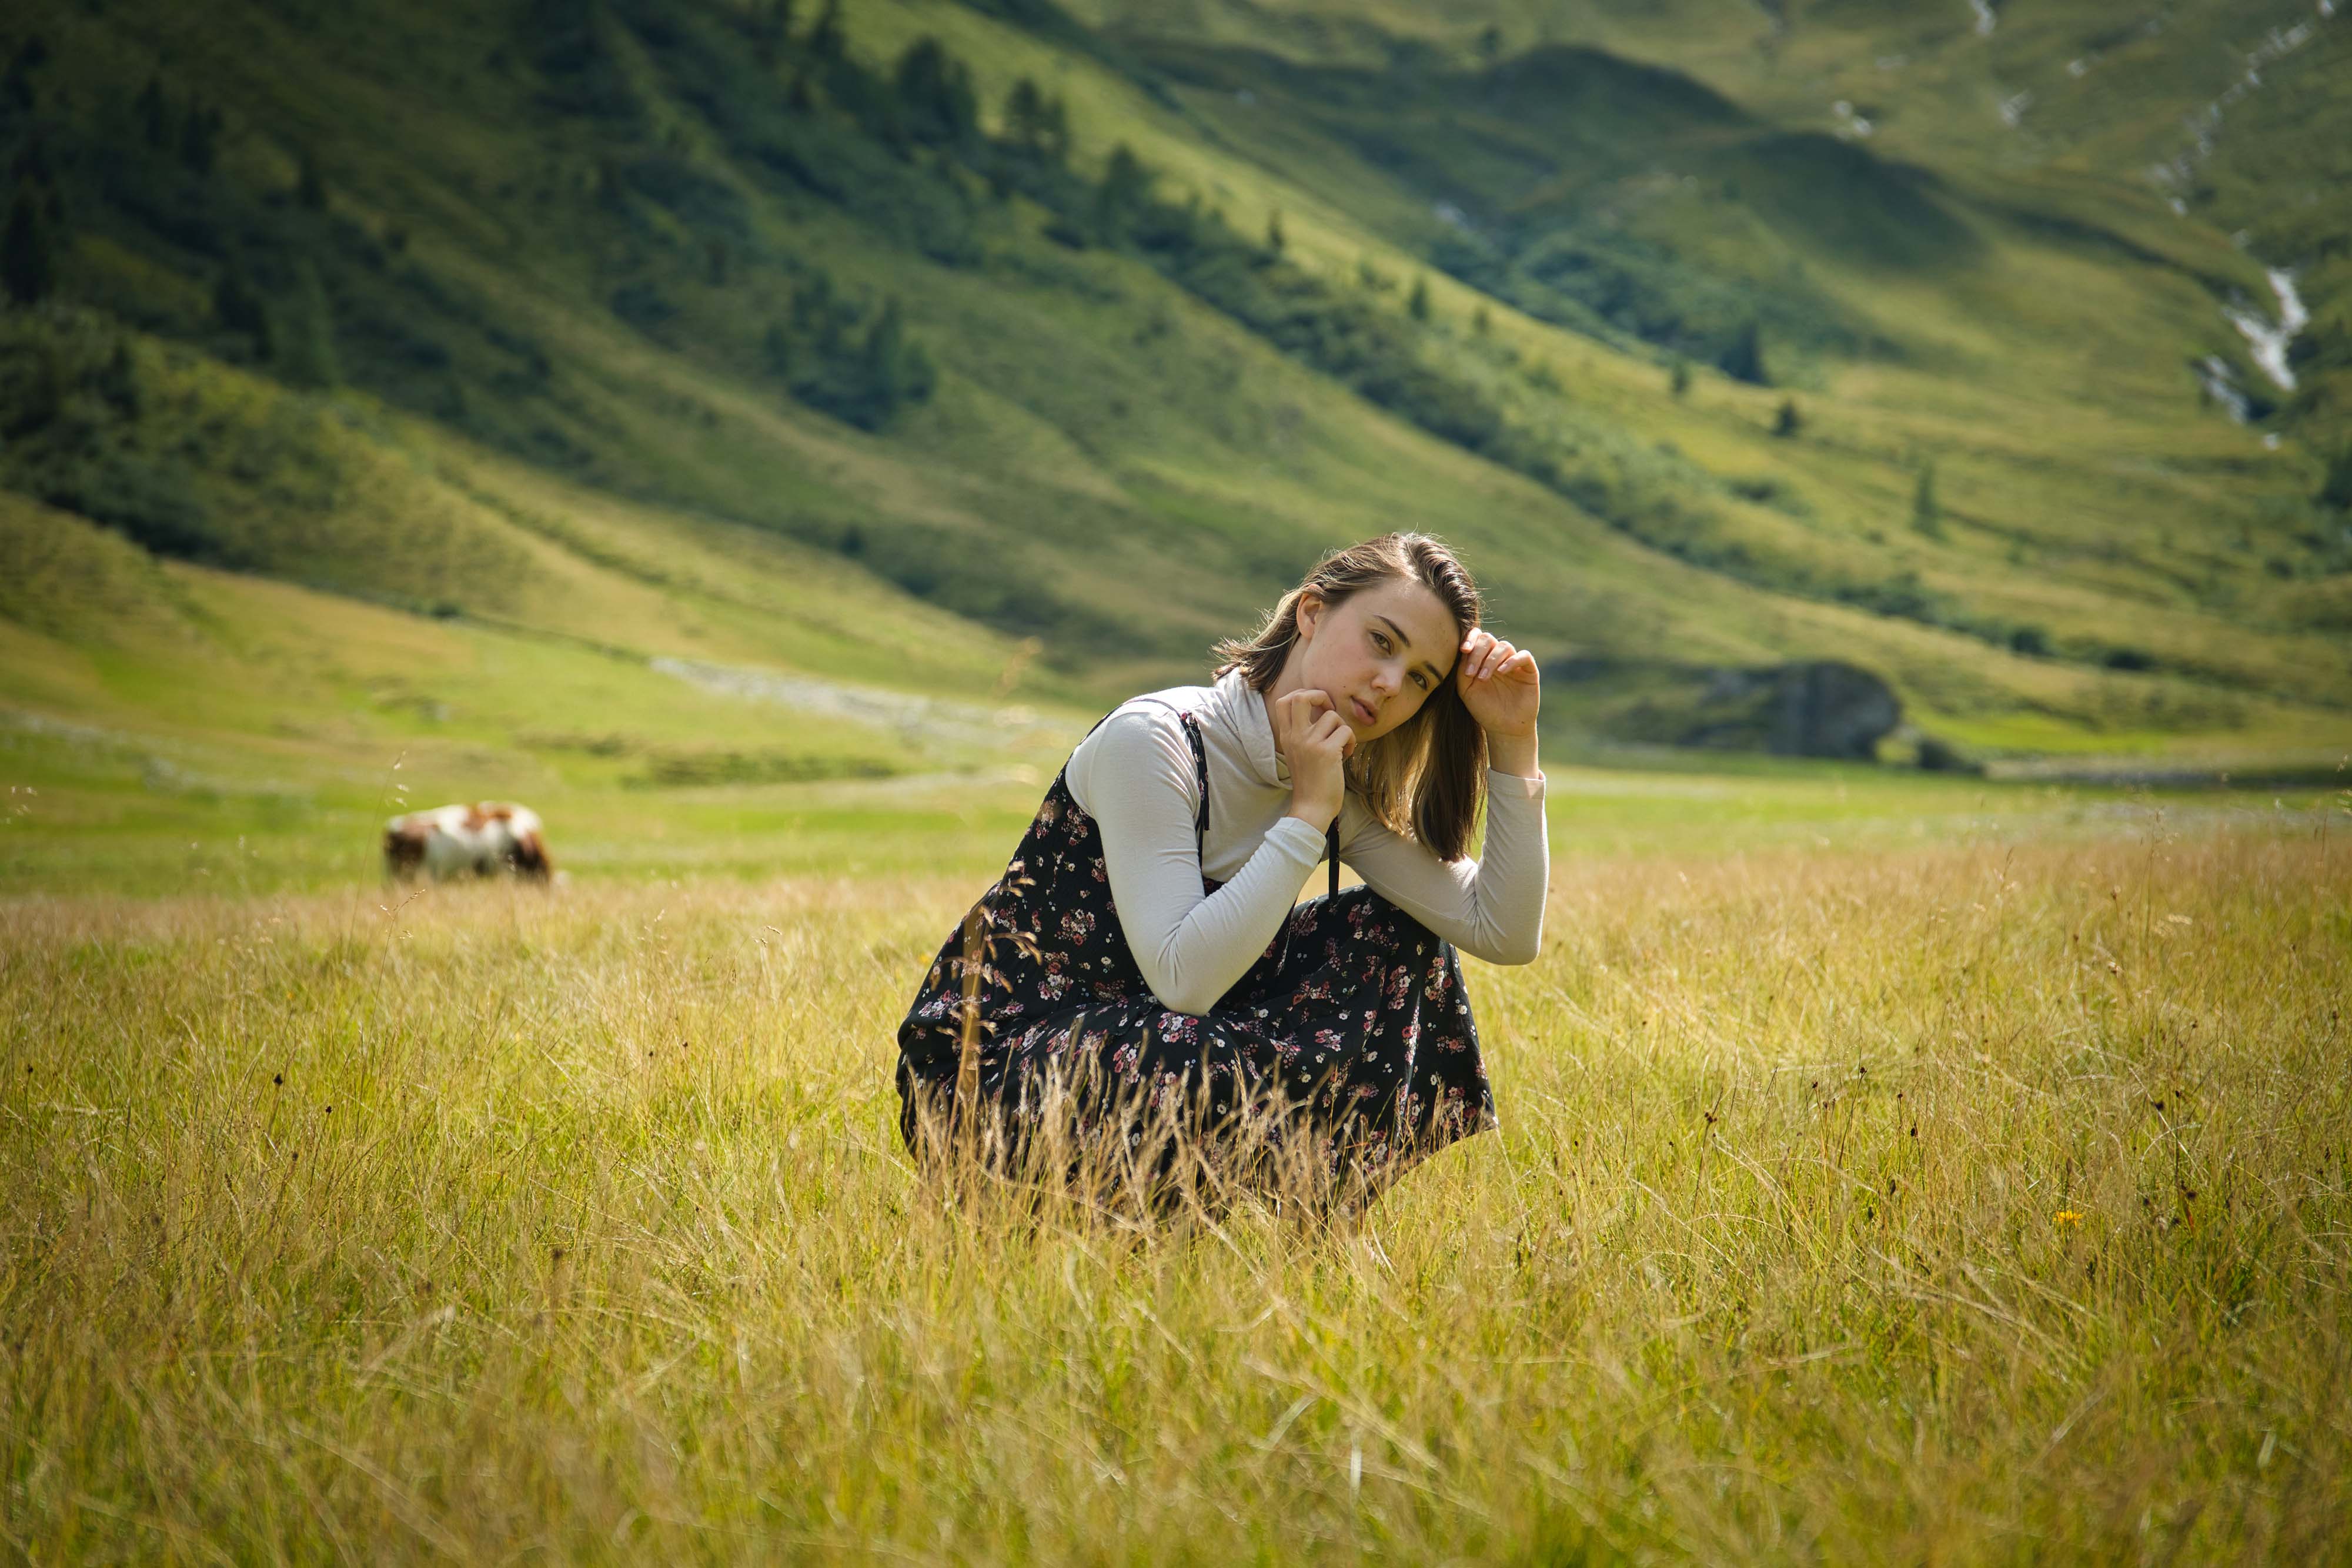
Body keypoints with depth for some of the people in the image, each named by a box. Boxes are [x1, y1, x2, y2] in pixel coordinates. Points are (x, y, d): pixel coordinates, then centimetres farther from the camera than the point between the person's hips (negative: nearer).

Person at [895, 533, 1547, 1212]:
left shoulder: (1346, 793, 3)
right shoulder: (1152, 741, -21)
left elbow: (1504, 932, -1)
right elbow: (1183, 978, -30)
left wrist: (1515, 743, -8)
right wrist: (1307, 816, -25)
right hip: (989, 1063, -8)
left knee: (1392, 938, 3)